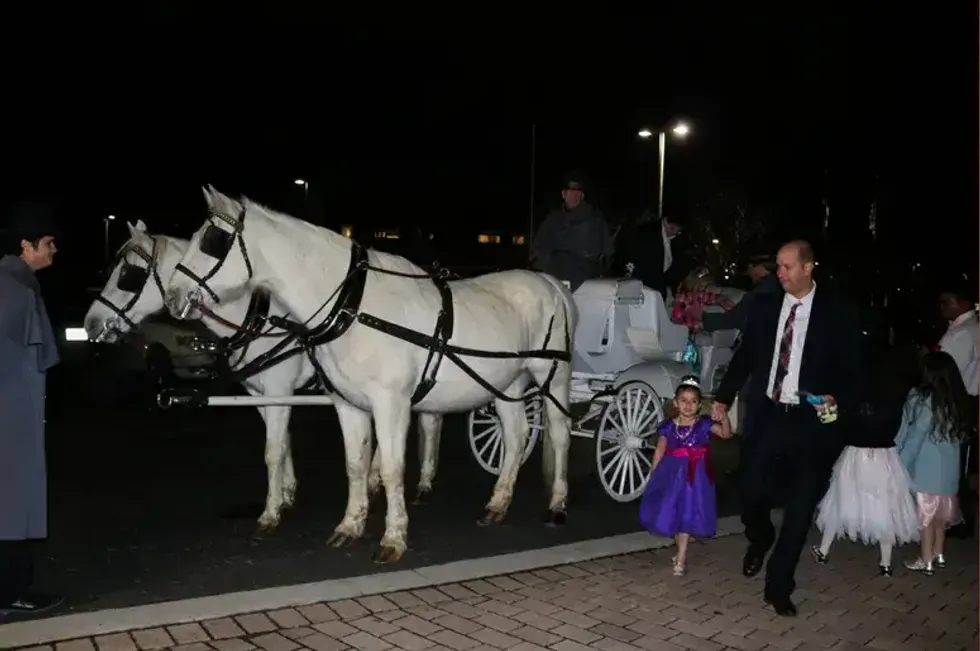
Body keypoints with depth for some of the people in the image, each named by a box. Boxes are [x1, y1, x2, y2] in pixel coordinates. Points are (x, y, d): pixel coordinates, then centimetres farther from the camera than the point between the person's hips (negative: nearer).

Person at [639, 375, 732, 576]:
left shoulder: (704, 424, -7)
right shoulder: (668, 427, -3)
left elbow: (726, 434, -20)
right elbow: (660, 452, 4)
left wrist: (723, 417, -39)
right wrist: (654, 476, 4)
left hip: (694, 475, -2)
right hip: (671, 474, 2)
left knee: (688, 516, 3)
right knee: (671, 514, 10)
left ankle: (680, 559, 12)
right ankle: (681, 551, 33)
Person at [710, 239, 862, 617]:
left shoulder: (838, 313, -3)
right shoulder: (764, 307, 5)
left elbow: (851, 370, -2)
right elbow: (745, 356, 12)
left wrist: (839, 403, -20)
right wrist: (723, 398, 7)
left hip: (813, 421, -2)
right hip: (768, 414, 2)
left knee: (800, 507, 3)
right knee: (750, 489, -1)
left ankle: (778, 586, 17)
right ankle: (759, 541, 35)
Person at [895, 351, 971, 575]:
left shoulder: (926, 400, -17)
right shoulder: (958, 400, 1)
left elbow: (916, 437, -14)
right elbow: (961, 434, 5)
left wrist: (900, 464, -6)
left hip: (927, 469, -6)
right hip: (948, 468, 6)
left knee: (926, 513, 4)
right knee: (940, 512, 19)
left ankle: (926, 561, 13)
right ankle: (938, 555, 30)